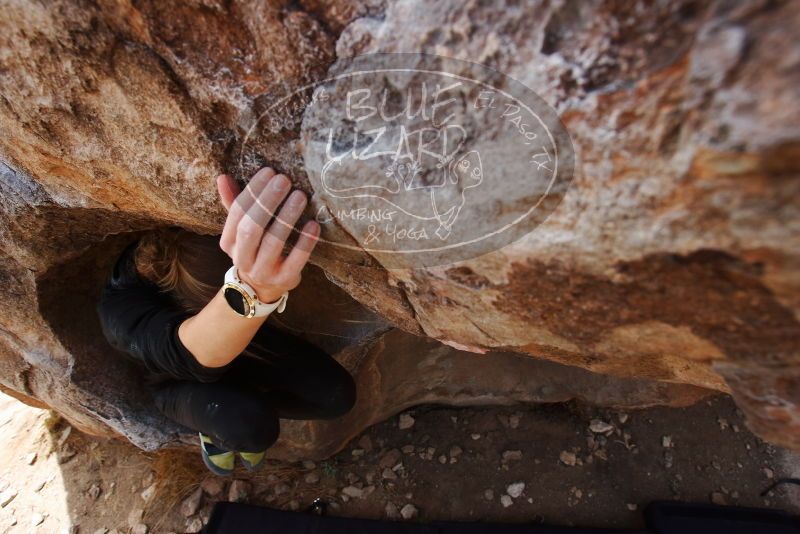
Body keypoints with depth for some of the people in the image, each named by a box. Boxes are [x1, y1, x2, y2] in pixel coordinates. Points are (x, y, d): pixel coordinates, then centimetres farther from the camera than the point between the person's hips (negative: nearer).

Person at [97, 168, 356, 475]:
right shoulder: (122, 308, -38)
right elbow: (192, 352, -57)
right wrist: (254, 291, -79)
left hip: (246, 344, 3)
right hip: (186, 381, -2)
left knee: (337, 395, -17)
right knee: (251, 427, -34)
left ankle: (252, 405, 8)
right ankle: (215, 426, 3)